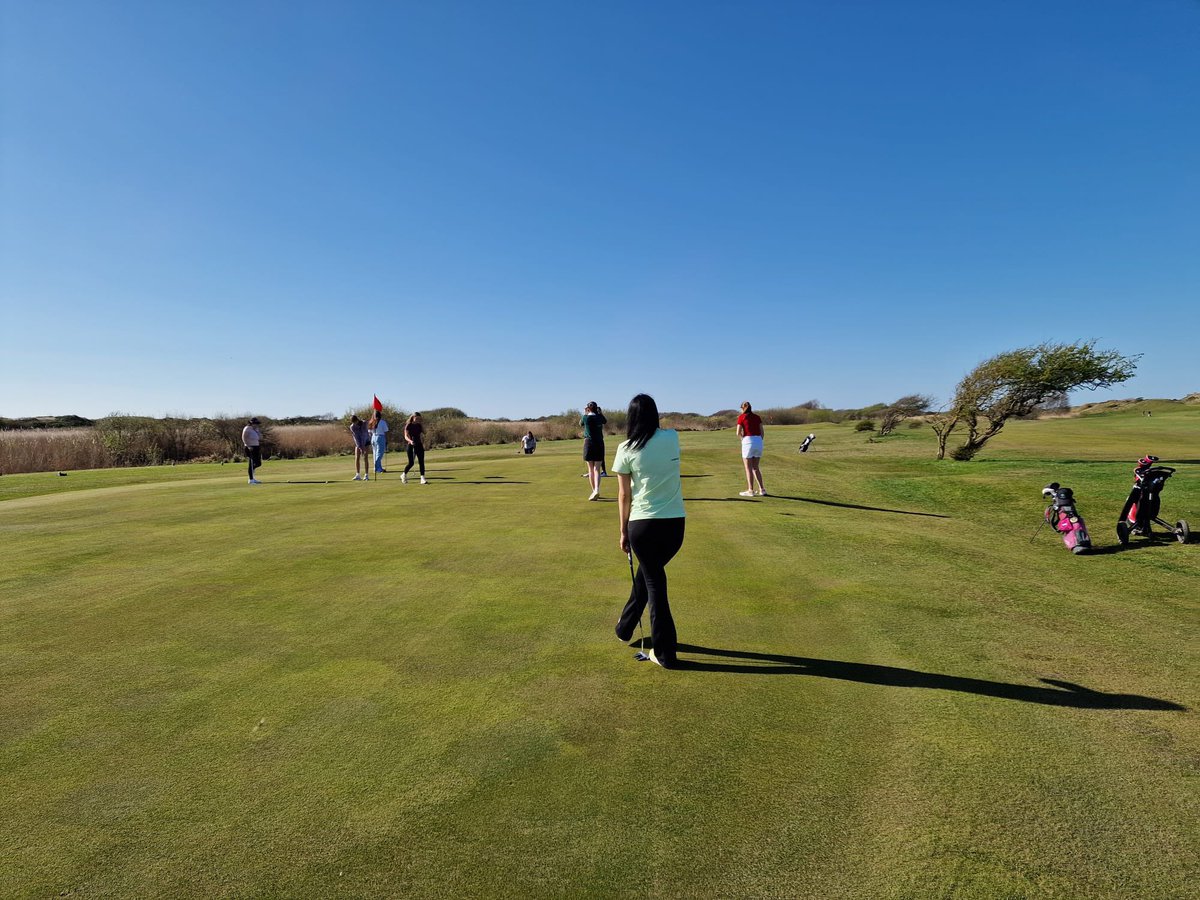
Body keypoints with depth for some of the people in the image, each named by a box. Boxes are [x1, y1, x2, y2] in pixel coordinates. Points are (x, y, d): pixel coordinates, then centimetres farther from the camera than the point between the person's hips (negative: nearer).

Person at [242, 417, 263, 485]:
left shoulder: (255, 429, 16)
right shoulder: (247, 429, -8)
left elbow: (260, 438, 14)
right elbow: (244, 438, -14)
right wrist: (248, 446, -23)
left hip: (257, 447, 8)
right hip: (250, 447, -8)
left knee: (258, 463, 7)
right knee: (251, 463, -5)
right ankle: (251, 480, 0)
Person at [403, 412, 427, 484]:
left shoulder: (419, 425, 8)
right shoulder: (408, 425, -6)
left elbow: (423, 434, 16)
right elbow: (406, 436, -14)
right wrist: (410, 441, -31)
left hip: (419, 445, 5)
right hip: (411, 446, -5)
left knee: (421, 462, -4)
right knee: (411, 463, -3)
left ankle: (422, 478, -5)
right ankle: (403, 475, 23)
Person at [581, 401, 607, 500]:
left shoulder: (585, 417, -6)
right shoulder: (600, 417, 1)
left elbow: (580, 423, 17)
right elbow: (606, 422, 24)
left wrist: (584, 413, 24)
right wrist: (600, 412, 27)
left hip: (589, 443, -2)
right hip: (599, 444, 2)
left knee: (590, 469, 8)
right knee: (597, 469, -3)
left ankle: (594, 491, 10)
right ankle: (596, 490, -20)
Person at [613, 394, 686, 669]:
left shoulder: (626, 449, -7)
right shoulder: (673, 438, 0)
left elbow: (624, 495, -2)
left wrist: (623, 532, 6)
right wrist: (653, 423, 14)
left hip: (643, 524, -3)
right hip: (675, 523, 3)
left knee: (654, 582, 12)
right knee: (647, 573, 24)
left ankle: (665, 654, 18)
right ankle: (625, 626, 41)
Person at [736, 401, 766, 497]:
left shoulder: (741, 417, 1)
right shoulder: (757, 416, 15)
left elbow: (738, 433, -6)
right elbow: (762, 432, 11)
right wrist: (759, 444, 17)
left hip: (748, 442, -5)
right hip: (759, 442, 5)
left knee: (748, 468, 3)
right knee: (755, 467, 16)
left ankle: (751, 491, 4)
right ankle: (761, 489, 13)